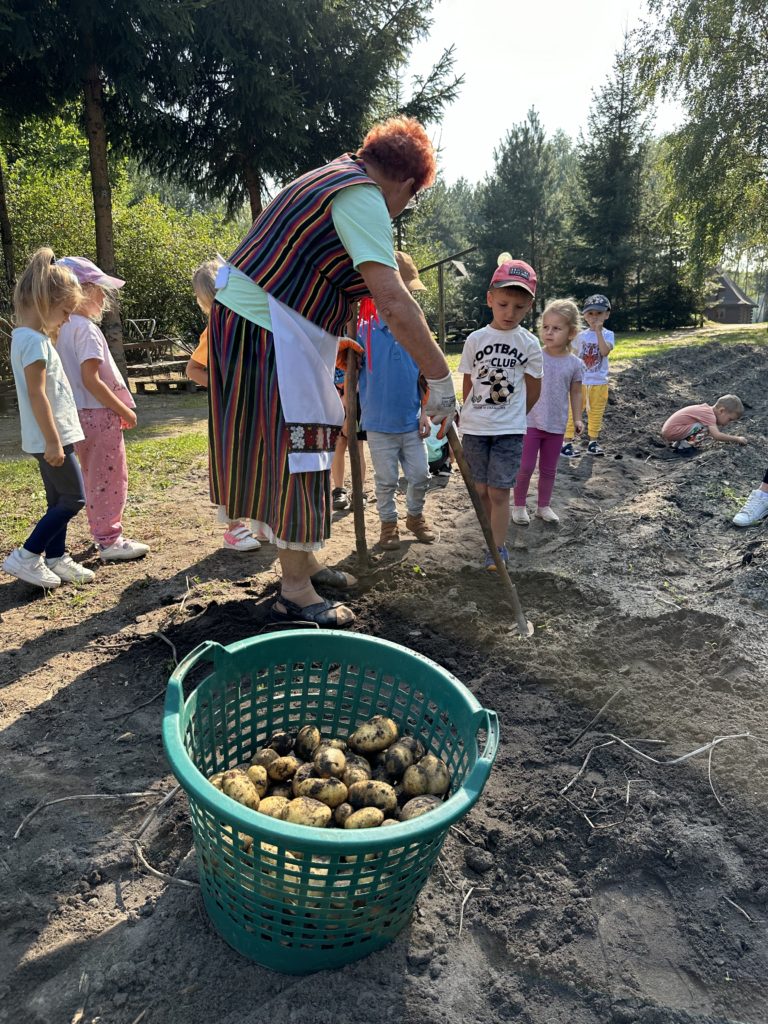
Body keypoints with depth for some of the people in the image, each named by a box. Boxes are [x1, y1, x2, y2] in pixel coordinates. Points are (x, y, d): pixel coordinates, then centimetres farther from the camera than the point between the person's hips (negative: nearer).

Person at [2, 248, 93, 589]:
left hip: (51, 436, 10)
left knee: (59, 501, 15)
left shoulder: (28, 336, 13)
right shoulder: (34, 341, -18)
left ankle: (55, 558, 24)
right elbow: (37, 395, -22)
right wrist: (52, 441, -22)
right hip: (50, 438, -10)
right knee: (73, 499, -4)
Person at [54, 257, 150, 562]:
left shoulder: (62, 328, 11)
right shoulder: (85, 328, -17)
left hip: (79, 414, 9)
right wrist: (124, 410, -15)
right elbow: (91, 380, -22)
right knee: (110, 478, 0)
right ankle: (109, 540, 6)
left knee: (95, 478, 18)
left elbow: (79, 376, 13)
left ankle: (102, 533, 30)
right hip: (99, 414, -9)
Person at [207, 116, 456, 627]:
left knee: (302, 447, 16)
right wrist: (440, 379, -22)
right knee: (293, 450, -6)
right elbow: (395, 304, -27)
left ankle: (303, 561, 29)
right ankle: (295, 593, 3)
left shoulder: (340, 176, 16)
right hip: (266, 330, -11)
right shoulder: (363, 197, -17)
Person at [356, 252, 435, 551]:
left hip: (411, 421, 2)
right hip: (379, 422, -2)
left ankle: (415, 516, 33)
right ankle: (388, 523, 27)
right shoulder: (365, 327, -7)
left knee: (420, 475, 9)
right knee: (386, 479, 8)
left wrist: (425, 411, 2)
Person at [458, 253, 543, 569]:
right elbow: (468, 384, 7)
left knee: (499, 492, -3)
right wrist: (473, 416, 10)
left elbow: (533, 390, 7)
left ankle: (498, 548, 7)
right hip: (474, 428, 2)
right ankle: (492, 536, 26)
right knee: (481, 490, 9)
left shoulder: (529, 344, -3)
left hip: (509, 430, -2)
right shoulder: (476, 339, -1)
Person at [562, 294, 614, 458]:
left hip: (599, 382, 0)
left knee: (596, 413, 9)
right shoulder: (581, 336, 3)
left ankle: (593, 442, 19)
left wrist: (598, 331, -22)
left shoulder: (607, 334, -2)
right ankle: (568, 442, 2)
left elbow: (605, 352, -21)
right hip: (580, 381, 0)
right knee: (573, 412, 0)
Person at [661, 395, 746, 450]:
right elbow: (716, 435, -24)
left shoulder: (709, 410, 14)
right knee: (704, 427, -21)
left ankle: (678, 442, 13)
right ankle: (684, 445, -10)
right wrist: (737, 439, -15)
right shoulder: (709, 415, -16)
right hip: (673, 431, -10)